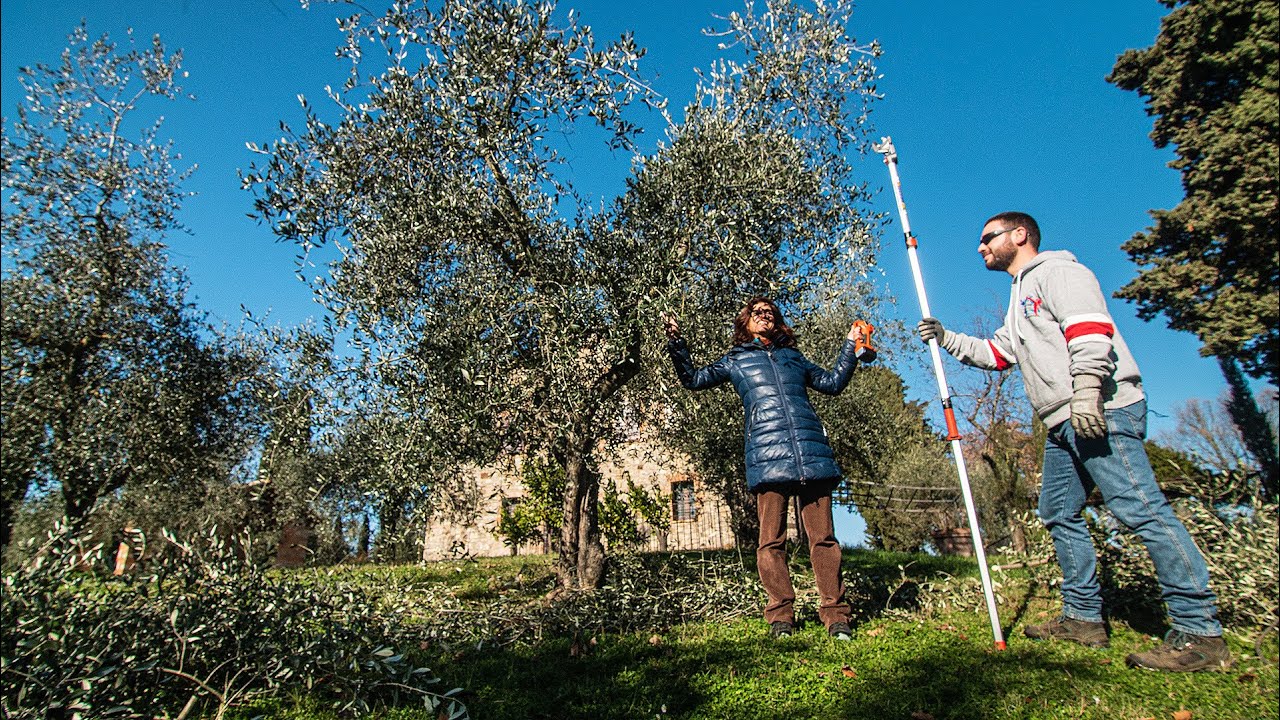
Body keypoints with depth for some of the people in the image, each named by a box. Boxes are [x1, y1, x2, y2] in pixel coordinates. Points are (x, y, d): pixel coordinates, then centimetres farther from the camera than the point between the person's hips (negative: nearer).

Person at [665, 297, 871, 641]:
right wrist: (676, 343, 7)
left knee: (823, 535, 1)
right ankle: (780, 615, 8)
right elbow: (694, 379, 16)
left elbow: (832, 382, 35)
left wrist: (851, 347, 29)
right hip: (766, 457, -2)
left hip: (812, 453, 2)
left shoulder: (793, 356, 26)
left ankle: (835, 614, 8)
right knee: (771, 540, -2)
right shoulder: (735, 360, 20)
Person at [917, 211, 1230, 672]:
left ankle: (1200, 634, -7)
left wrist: (1085, 390, -26)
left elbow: (1089, 327, -16)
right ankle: (1084, 618, 18)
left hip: (1102, 411, -11)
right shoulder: (1021, 298, 29)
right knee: (1059, 513, 10)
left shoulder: (1056, 270, 0)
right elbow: (997, 354, 29)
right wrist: (948, 339, 19)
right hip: (1065, 424, 11)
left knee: (1140, 509, -13)